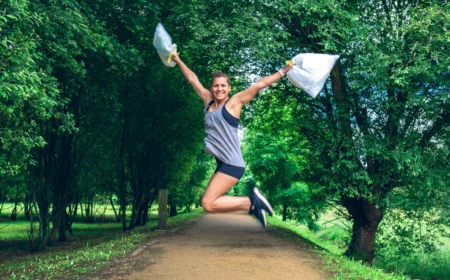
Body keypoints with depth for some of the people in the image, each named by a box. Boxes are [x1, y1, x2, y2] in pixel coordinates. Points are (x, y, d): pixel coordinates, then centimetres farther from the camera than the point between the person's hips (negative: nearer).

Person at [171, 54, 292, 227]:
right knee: (212, 202, 6)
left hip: (232, 164, -8)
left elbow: (259, 84, -4)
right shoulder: (208, 101, 13)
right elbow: (192, 79, 22)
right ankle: (252, 205, 15)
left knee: (208, 204, -15)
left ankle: (252, 201, -3)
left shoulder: (234, 102, -2)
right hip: (222, 163, 8)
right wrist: (178, 61, 28)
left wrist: (284, 70, -5)